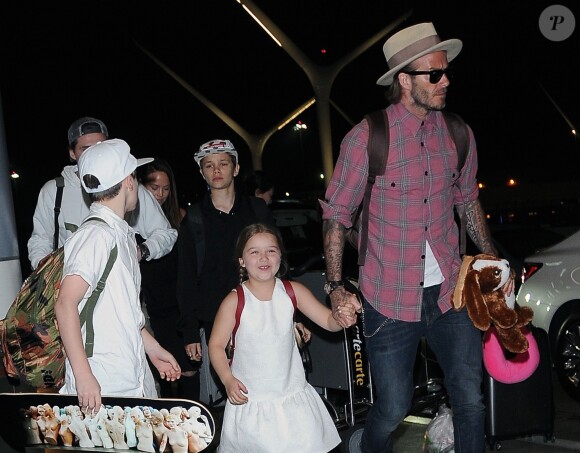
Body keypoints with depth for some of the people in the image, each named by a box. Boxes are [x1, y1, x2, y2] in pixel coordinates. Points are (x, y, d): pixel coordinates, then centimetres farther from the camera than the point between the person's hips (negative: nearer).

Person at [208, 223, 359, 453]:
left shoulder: (293, 291, -6)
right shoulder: (234, 301, -13)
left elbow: (328, 321, -6)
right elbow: (216, 345, -6)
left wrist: (343, 317, -28)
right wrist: (228, 380, -20)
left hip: (292, 395, 3)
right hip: (249, 398, -2)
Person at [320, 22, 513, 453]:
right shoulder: (366, 138, -11)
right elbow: (337, 214, -6)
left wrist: (492, 259, 12)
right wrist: (335, 287, -10)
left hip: (451, 291, 4)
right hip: (391, 300, -3)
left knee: (471, 400, 9)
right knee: (393, 408, 6)